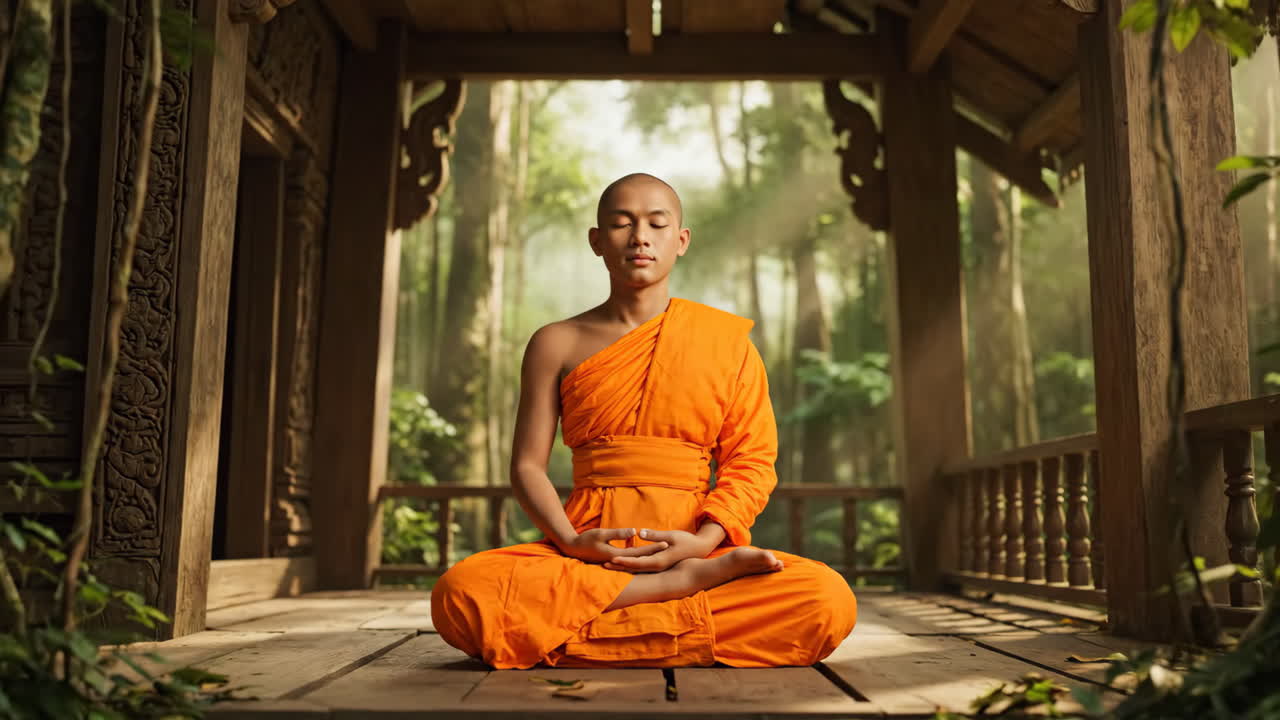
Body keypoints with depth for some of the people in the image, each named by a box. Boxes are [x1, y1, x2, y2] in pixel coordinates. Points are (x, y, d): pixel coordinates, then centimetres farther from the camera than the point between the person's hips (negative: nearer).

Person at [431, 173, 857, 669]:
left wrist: (703, 541, -12)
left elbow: (752, 461, 6)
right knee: (461, 593, -31)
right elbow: (528, 466, 7)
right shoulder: (557, 344, 11)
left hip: (693, 548, 0)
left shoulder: (726, 337, 10)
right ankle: (683, 585, -20)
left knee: (829, 600, -28)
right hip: (588, 553, 1)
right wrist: (571, 541, -12)